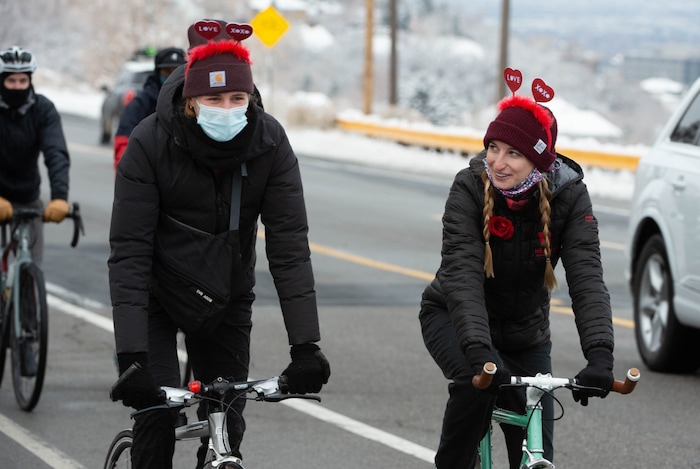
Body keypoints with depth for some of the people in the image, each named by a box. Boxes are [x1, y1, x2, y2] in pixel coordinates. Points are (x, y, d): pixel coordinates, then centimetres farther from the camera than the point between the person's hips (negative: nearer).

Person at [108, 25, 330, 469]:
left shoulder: (270, 144, -18)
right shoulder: (151, 142, -25)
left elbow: (289, 246, -19)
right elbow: (129, 250, -27)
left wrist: (306, 344, -28)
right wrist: (132, 356, -37)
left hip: (226, 299, 2)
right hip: (156, 295, -2)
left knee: (226, 424, 0)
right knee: (157, 414, -15)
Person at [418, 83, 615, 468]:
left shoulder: (569, 196, -20)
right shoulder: (470, 188, -25)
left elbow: (587, 277, -29)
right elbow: (462, 272, -34)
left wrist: (599, 353, -45)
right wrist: (478, 350, -49)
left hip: (526, 335, 2)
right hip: (454, 319, -2)